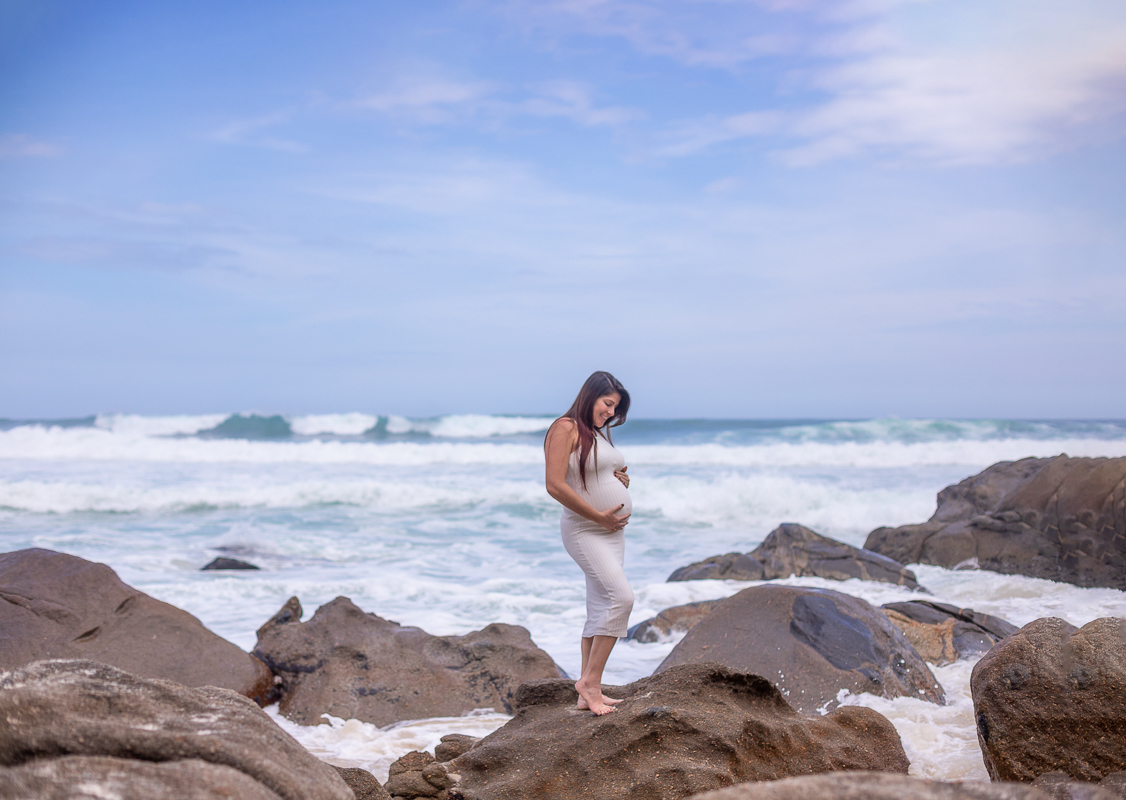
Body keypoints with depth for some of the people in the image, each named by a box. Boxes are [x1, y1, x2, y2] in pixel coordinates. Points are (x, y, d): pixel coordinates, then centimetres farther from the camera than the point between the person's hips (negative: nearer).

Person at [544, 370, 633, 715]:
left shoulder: (602, 433, 17)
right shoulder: (566, 428, -10)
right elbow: (555, 485, -19)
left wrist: (624, 481, 6)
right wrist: (599, 516, -16)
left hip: (613, 531, 9)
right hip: (584, 530, -9)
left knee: (600, 610, 7)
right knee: (621, 597, -21)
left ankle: (588, 694, 12)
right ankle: (590, 680, -14)